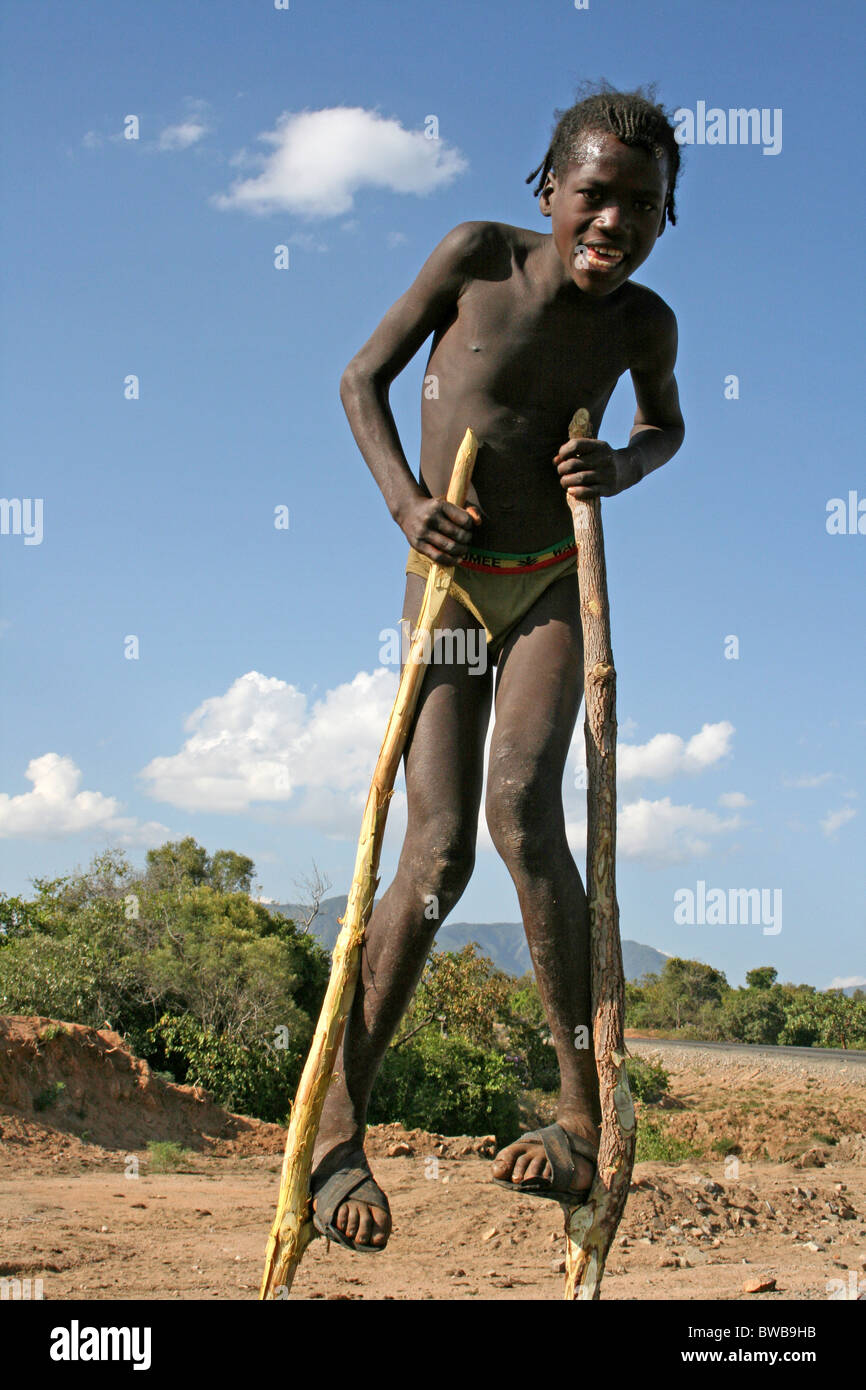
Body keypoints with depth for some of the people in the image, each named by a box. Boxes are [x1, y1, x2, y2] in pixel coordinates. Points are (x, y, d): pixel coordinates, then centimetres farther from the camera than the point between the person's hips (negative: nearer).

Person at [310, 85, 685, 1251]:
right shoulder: (476, 256, -10)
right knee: (438, 854, -12)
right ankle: (338, 1133, -2)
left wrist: (620, 468, -7)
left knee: (522, 811, -23)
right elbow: (363, 379, -1)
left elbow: (666, 424, 16)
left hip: (556, 588, 1)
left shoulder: (643, 322, -5)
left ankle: (587, 1119, -16)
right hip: (447, 587, 0)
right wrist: (405, 498, -17)